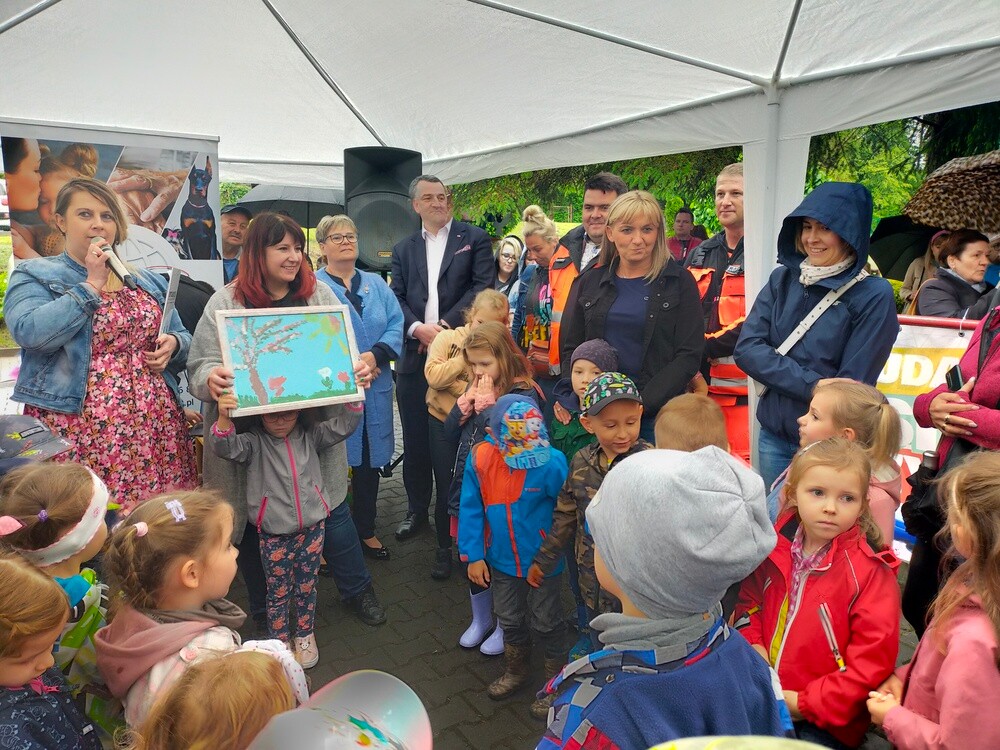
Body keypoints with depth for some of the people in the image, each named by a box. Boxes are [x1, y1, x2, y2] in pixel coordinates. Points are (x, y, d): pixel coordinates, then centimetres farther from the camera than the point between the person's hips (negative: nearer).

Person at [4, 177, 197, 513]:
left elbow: (184, 338, 22)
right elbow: (30, 332, -14)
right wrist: (90, 285, -9)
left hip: (156, 428, 4)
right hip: (77, 431, -3)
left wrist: (173, 344, -1)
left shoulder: (149, 281, 18)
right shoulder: (33, 275, 6)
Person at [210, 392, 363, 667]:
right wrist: (224, 418, -45)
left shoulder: (310, 435, -2)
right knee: (278, 591, 14)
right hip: (275, 534, -2)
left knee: (307, 586, 19)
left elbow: (344, 425, -6)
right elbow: (226, 447, -26)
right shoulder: (255, 442, -10)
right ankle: (280, 641, 35)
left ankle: (305, 635, 40)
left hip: (312, 527, 2)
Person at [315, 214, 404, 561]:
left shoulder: (376, 283, 13)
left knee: (369, 459, 13)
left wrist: (375, 355, -14)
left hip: (375, 389, 5)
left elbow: (396, 325, 3)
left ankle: (366, 530, 28)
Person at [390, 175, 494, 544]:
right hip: (415, 356, 3)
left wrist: (445, 325, -13)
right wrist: (418, 328, -11)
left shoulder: (475, 239, 6)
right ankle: (417, 510, 23)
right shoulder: (403, 249, 17)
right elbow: (397, 299, 8)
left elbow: (483, 287, -5)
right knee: (416, 438, 8)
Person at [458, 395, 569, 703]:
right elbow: (471, 509, -7)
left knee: (545, 622, 18)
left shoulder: (551, 461, -25)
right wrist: (473, 555, -6)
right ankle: (516, 671, 52)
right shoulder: (480, 457, -17)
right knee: (510, 620, 25)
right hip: (502, 559, 3)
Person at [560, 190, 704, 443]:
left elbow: (689, 355, -5)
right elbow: (570, 350, 8)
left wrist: (641, 404, -15)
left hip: (658, 413, -2)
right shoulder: (589, 283, 9)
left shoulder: (679, 282, 2)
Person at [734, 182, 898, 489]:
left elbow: (850, 389, -14)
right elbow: (747, 348, -9)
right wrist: (813, 385, -19)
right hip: (773, 436, 4)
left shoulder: (873, 295, -11)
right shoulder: (782, 280, 1)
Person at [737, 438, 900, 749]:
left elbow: (873, 660, -17)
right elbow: (750, 596, 16)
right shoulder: (776, 546, -2)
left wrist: (806, 703, -16)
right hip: (765, 697, 4)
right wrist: (752, 643, -1)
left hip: (826, 721, -4)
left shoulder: (870, 572, -17)